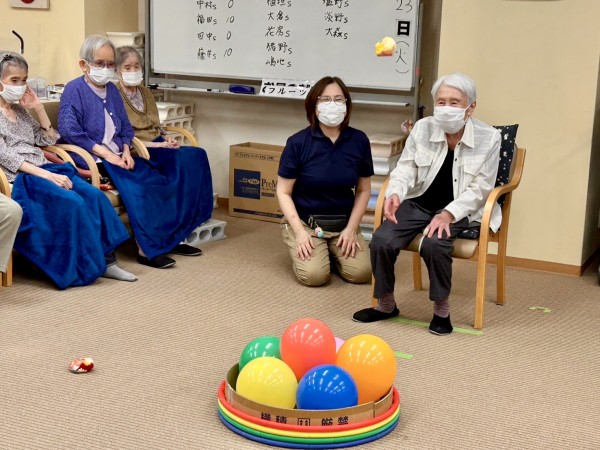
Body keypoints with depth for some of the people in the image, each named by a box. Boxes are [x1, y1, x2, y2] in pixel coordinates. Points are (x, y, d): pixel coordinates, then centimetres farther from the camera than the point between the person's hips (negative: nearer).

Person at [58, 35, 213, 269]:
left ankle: (171, 238, -5)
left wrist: (126, 151, -2)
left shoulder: (112, 90, 17)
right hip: (92, 160, -7)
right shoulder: (74, 90, -4)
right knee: (136, 183, -31)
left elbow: (125, 127, 20)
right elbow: (69, 130, -16)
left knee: (167, 176, -11)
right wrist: (105, 153, -19)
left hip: (118, 156, 7)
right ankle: (146, 249, -26)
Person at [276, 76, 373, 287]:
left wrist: (351, 229, -6)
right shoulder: (298, 142, -12)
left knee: (361, 273, -17)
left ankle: (332, 252, 15)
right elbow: (283, 192, -7)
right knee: (314, 275, -24)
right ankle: (302, 251, 11)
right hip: (304, 221, -3)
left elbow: (363, 190, 5)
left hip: (343, 223, 3)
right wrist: (299, 231, -17)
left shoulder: (359, 141, -4)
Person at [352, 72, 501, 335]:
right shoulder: (422, 128, -4)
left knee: (433, 244, -33)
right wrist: (395, 193, -27)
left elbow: (480, 188, -10)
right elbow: (406, 168, -3)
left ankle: (441, 308, -7)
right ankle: (386, 304, 5)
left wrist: (448, 214, -24)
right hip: (418, 203, 3)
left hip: (459, 210, -3)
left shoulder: (488, 138, -10)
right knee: (381, 241, -21)